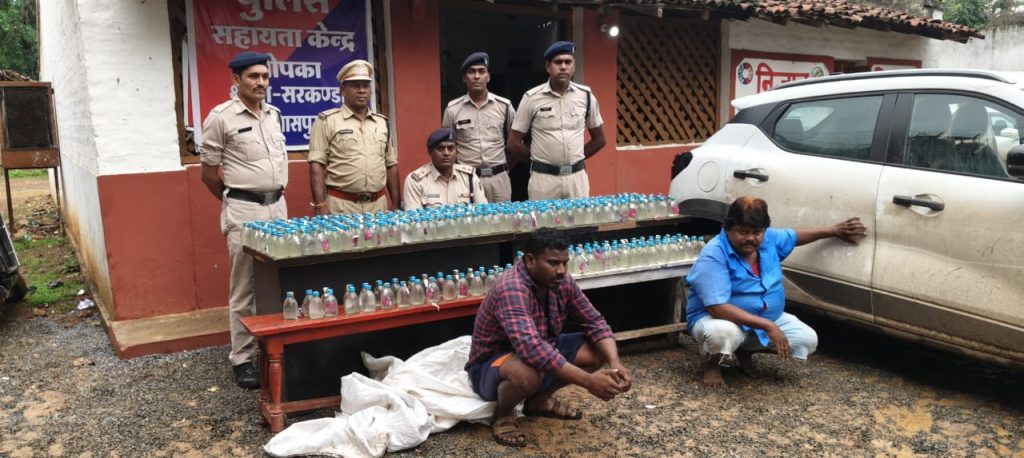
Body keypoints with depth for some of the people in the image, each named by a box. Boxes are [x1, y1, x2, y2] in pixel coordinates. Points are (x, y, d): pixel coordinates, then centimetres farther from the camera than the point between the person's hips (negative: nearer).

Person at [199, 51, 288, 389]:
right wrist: (235, 202, 6)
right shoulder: (221, 117, -7)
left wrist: (276, 196, 16)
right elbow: (208, 173, -2)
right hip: (243, 211, -6)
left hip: (278, 206, 6)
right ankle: (242, 359, 9)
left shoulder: (274, 115, 11)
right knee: (244, 288, 0)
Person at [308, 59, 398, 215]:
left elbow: (391, 165, 16)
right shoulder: (327, 121, -2)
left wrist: (396, 205, 10)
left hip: (378, 205, 5)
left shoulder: (382, 122, 13)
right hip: (341, 206, -4)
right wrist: (320, 207, -15)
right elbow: (317, 165, -7)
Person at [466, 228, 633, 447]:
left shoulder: (562, 282, -9)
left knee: (599, 351, -6)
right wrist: (588, 381, -45)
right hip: (492, 364, -8)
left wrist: (615, 364, -23)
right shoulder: (512, 289, -33)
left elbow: (595, 323, -5)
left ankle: (538, 400, 12)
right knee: (527, 373, -40)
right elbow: (531, 348, -44)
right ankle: (503, 413, -5)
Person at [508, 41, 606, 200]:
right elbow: (513, 143, 0)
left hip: (577, 177, 2)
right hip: (543, 178, -2)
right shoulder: (532, 98, -4)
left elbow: (599, 139, 14)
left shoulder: (586, 96, 3)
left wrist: (575, 158, 10)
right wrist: (539, 158, 6)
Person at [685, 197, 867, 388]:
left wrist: (835, 230, 17)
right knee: (723, 333, -41)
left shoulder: (769, 239, -4)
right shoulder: (713, 256, -27)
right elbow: (718, 308, -34)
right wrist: (768, 326, -36)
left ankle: (745, 349, 14)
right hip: (716, 318, -8)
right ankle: (712, 364, -4)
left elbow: (796, 236, 20)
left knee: (808, 340, -6)